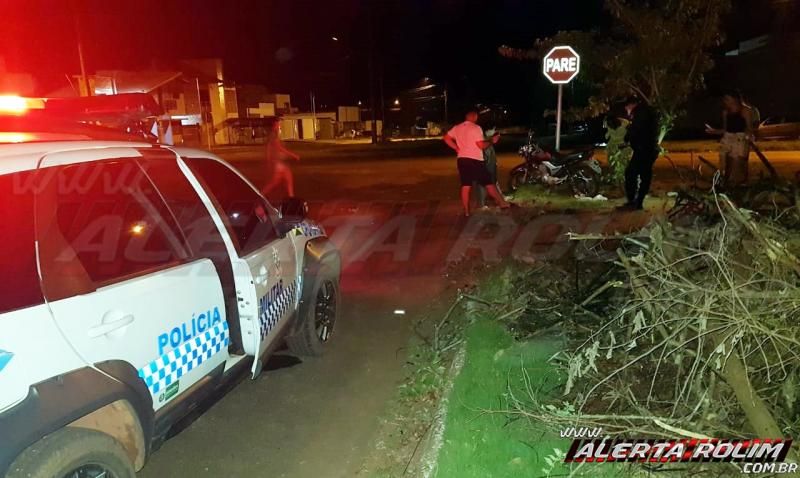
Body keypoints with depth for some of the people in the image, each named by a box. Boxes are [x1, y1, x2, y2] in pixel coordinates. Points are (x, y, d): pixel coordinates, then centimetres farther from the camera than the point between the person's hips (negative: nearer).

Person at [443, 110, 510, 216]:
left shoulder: (457, 128, 9)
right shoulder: (475, 128, -11)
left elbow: (446, 138, 11)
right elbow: (481, 145, -15)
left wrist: (457, 149, 10)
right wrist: (492, 141, 1)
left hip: (462, 159, 6)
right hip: (475, 160, -6)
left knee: (465, 186, 7)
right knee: (488, 183, 4)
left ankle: (466, 211, 6)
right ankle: (502, 203, 15)